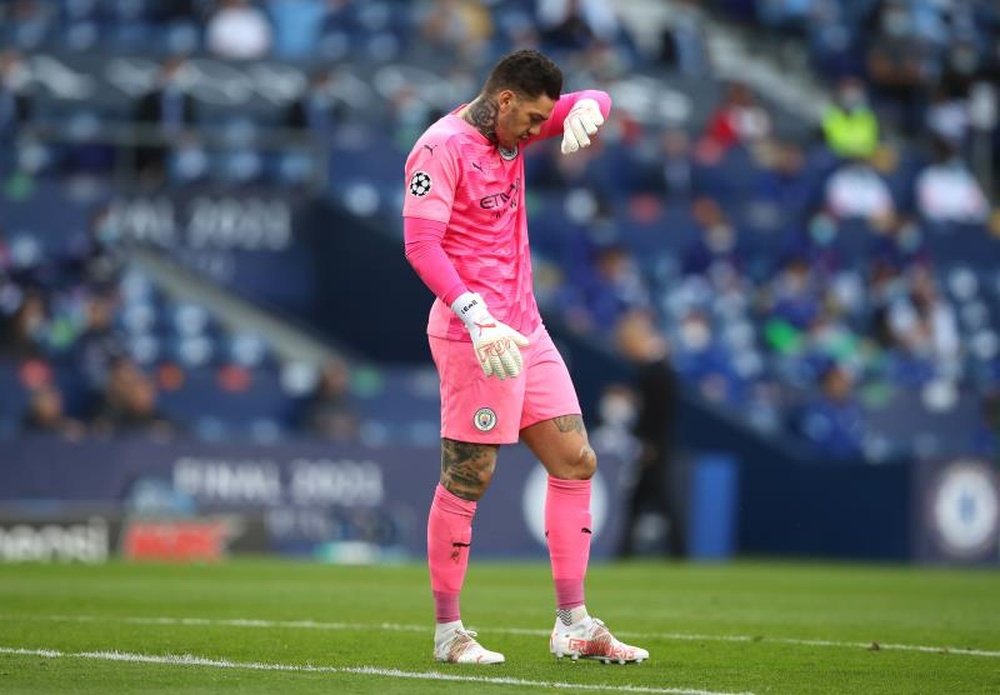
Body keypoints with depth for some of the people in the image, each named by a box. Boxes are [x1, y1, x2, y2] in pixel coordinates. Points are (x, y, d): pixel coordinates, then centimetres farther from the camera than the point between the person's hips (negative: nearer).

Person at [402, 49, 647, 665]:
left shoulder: (510, 130, 11)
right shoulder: (442, 147, -13)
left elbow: (593, 102, 20)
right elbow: (421, 244, -22)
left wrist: (587, 108, -7)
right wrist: (477, 318, -32)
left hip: (524, 329, 9)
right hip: (474, 335, -9)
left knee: (576, 461, 7)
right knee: (468, 479, -5)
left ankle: (573, 626, 11)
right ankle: (448, 632, 6)